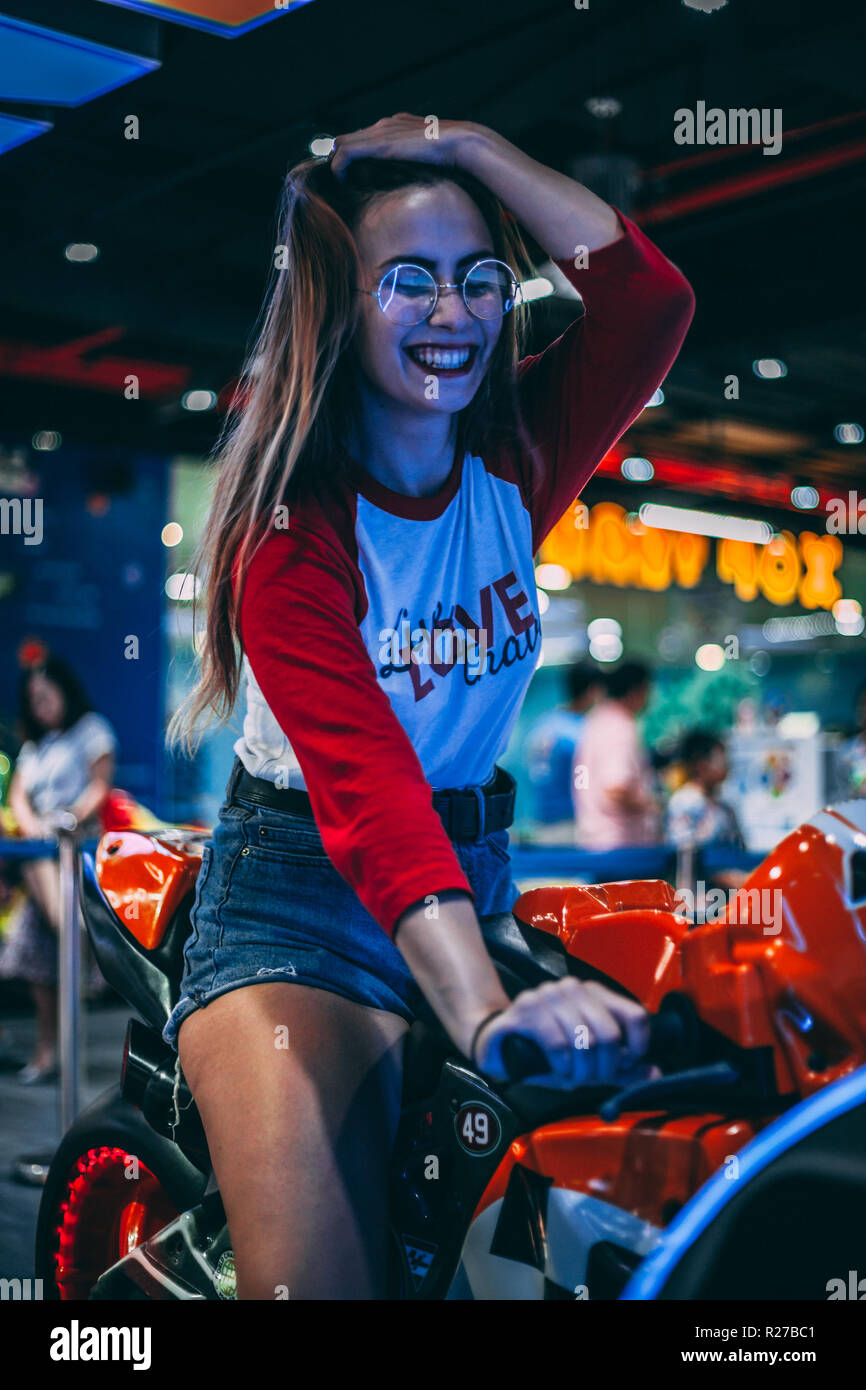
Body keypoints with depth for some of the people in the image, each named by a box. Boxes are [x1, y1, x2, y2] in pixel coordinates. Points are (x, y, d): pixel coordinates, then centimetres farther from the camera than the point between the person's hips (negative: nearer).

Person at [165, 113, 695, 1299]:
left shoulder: (515, 462, 1)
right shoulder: (293, 532, -16)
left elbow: (652, 300, -16)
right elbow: (366, 790, -29)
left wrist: (463, 145, -15)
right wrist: (480, 1009, -43)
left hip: (475, 874, 5)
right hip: (300, 896, -5)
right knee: (312, 1276, -21)